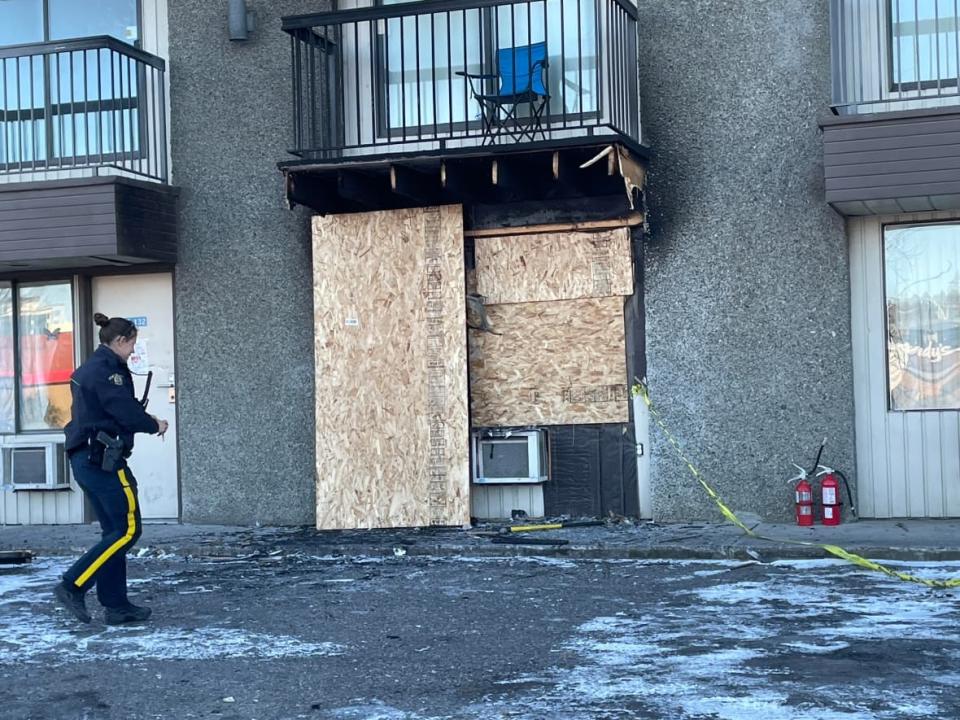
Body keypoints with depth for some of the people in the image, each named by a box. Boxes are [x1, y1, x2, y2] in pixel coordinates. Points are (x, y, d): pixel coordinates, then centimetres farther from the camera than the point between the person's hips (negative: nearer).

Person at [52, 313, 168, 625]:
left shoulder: (89, 368, 18)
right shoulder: (107, 369, -14)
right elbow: (125, 411, -18)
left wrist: (145, 418, 7)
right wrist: (154, 426, 0)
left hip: (84, 459, 11)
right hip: (103, 459, -11)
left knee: (115, 532, 12)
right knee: (128, 530, -5)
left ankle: (116, 605, 13)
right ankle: (73, 586, -9)